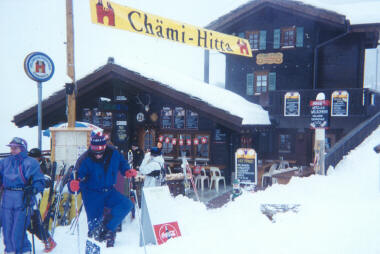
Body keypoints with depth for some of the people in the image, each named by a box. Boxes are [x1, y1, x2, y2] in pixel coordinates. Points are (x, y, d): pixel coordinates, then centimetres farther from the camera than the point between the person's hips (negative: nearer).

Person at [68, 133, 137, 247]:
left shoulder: (113, 154, -8)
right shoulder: (85, 160, -18)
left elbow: (122, 164, 11)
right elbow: (78, 177, -18)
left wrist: (128, 171, -9)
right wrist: (74, 185, -41)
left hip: (109, 192, 4)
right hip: (92, 195, -3)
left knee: (127, 205, -17)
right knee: (94, 225, -5)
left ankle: (108, 229, -6)